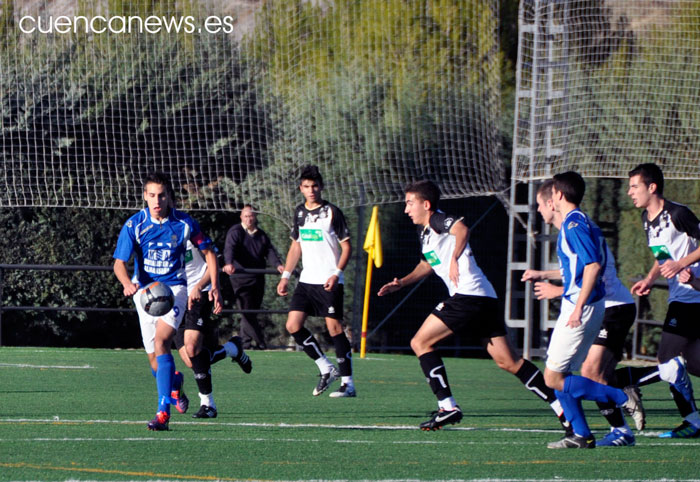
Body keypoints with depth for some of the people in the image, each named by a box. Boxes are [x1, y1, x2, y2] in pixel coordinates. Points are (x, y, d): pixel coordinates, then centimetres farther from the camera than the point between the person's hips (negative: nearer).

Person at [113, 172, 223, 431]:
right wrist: (127, 283, -36)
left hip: (174, 288, -2)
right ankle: (174, 383, 46)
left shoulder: (184, 223, -8)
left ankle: (163, 412, -30)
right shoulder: (134, 225, -10)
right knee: (155, 360, 8)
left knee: (161, 343, -25)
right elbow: (119, 263, -15)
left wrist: (215, 286, 1)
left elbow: (208, 252, 7)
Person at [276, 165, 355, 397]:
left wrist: (337, 273, -18)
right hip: (306, 280, 6)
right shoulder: (299, 212, 12)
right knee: (293, 325, -4)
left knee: (334, 327, -7)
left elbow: (346, 247, -6)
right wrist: (285, 276, 15)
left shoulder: (332, 212, -6)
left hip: (329, 282, -6)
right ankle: (326, 368, 9)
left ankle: (348, 383, -2)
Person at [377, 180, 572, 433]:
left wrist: (455, 259, -24)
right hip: (485, 299, 10)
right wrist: (402, 282, 33)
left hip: (468, 295, -10)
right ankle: (562, 406, 0)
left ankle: (448, 406, -8)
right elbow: (428, 264, 41)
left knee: (420, 342, -3)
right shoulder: (425, 231, 24)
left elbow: (462, 229, -27)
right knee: (508, 362, 5)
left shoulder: (437, 220, -4)